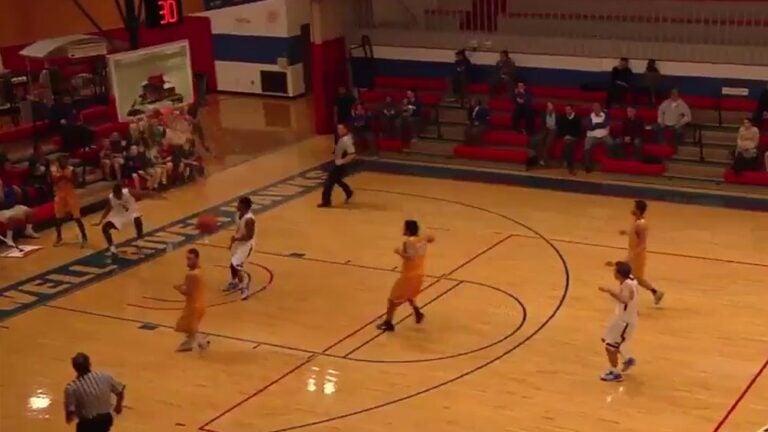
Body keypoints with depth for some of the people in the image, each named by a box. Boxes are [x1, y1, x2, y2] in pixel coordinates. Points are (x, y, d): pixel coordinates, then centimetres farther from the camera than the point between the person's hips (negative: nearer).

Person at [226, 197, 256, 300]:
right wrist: (233, 241, 16)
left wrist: (236, 238, -26)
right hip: (238, 242, 9)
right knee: (232, 264, 21)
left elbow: (249, 236, -28)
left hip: (246, 244, -9)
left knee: (235, 265, -15)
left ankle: (245, 288, -2)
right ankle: (234, 282, 45)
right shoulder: (239, 215, 0)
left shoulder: (249, 219, -29)